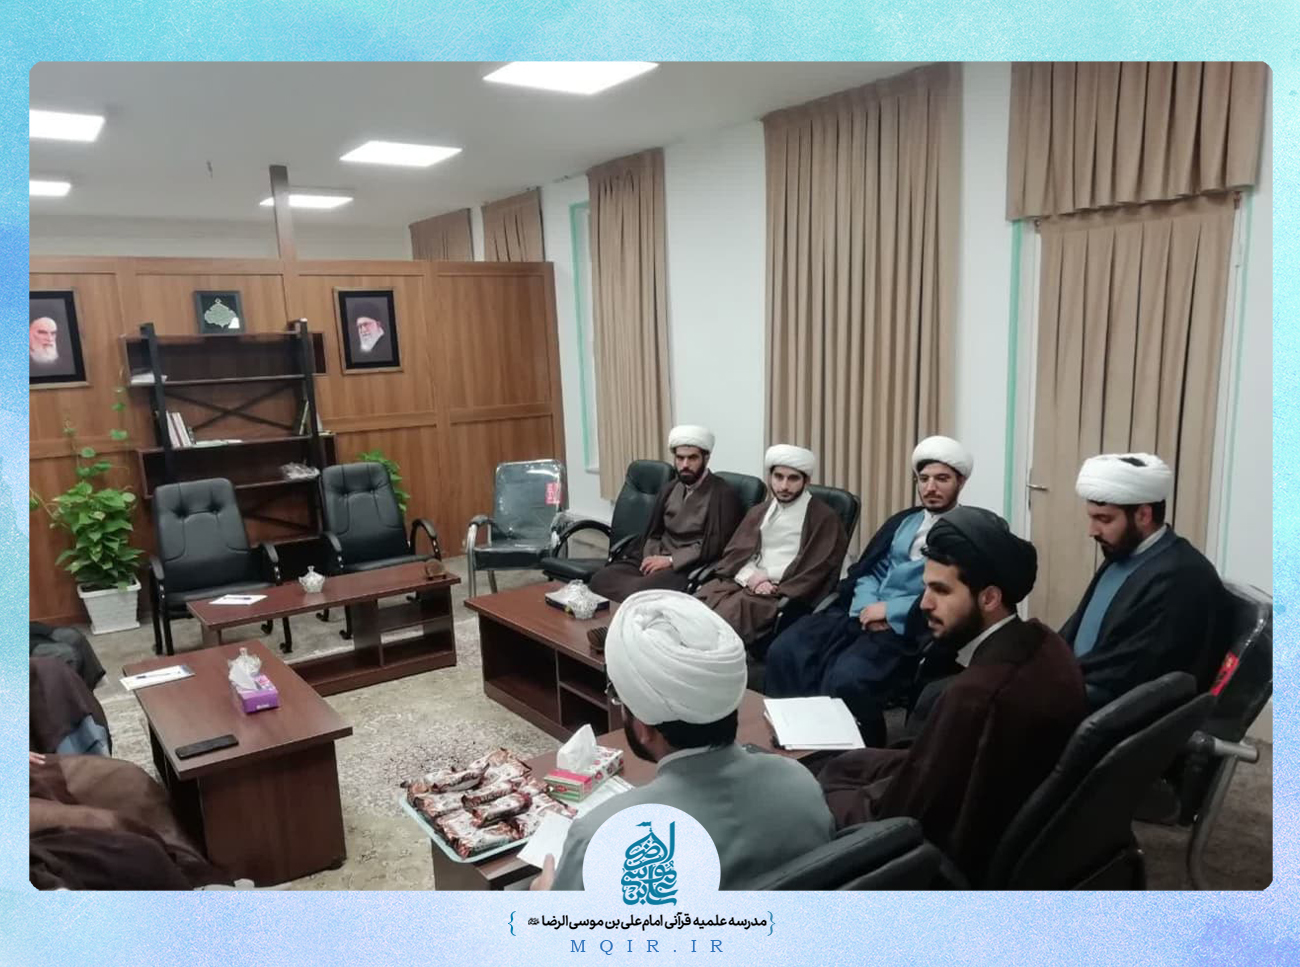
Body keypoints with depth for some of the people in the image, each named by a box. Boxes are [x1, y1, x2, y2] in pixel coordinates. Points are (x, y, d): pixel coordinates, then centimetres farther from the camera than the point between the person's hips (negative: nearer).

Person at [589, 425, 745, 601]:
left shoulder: (722, 494, -4)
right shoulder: (670, 489, 17)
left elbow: (714, 546, -13)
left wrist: (670, 560, -16)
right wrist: (651, 558, -5)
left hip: (689, 568, -7)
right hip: (658, 560, 7)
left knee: (640, 590, -33)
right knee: (601, 578, -17)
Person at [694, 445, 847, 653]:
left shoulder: (824, 519, 3)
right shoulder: (759, 512, 21)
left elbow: (816, 572, -5)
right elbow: (735, 553, 13)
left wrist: (776, 591, -13)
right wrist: (750, 577, -8)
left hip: (786, 592, -5)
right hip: (748, 582, 5)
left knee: (731, 612, -33)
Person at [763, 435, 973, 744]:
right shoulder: (902, 521, 23)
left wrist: (890, 611, -12)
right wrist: (867, 606, -5)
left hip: (909, 627, -6)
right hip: (865, 613, 6)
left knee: (846, 678, -32)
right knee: (784, 651, -17)